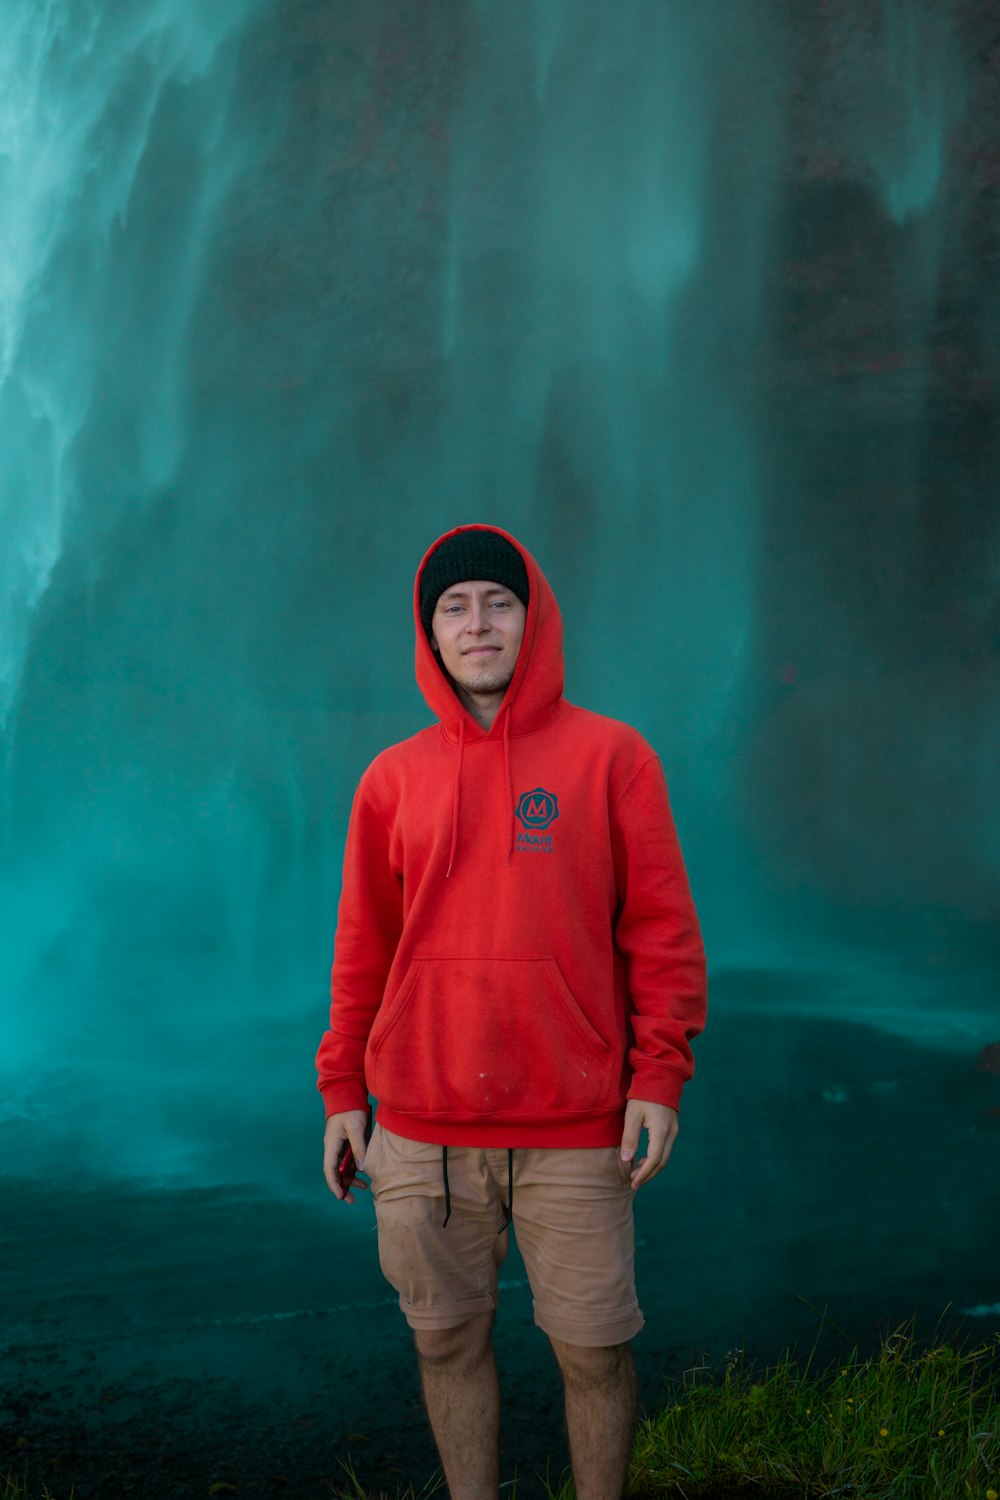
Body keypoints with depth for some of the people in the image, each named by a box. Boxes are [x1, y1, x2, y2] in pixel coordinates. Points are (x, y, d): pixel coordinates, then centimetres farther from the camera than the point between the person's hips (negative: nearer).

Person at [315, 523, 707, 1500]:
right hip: (422, 1132, 2)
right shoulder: (394, 778, 8)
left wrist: (659, 1072, -7)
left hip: (575, 1127, -2)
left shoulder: (610, 756, 1)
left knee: (593, 1349, 5)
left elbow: (662, 926, -1)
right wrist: (343, 1089, 7)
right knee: (448, 1342, 12)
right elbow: (362, 945, 11)